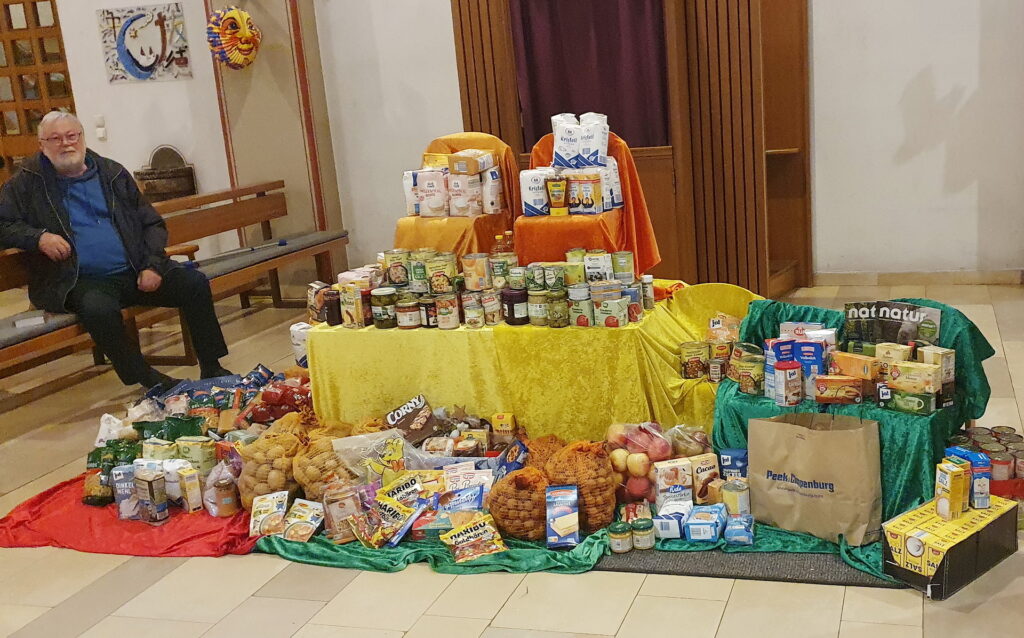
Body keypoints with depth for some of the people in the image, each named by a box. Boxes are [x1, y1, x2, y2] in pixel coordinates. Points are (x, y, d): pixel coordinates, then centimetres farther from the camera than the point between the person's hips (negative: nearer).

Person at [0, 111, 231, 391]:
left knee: (195, 283, -18)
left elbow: (152, 223, 14)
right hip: (82, 281, -3)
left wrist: (153, 265, -3)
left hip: (135, 272, 3)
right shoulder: (28, 183, 8)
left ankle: (211, 369, -7)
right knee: (99, 308, -38)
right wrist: (38, 237, -12)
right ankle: (147, 379, -18)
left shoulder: (113, 174, 14)